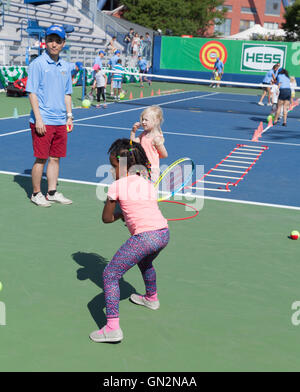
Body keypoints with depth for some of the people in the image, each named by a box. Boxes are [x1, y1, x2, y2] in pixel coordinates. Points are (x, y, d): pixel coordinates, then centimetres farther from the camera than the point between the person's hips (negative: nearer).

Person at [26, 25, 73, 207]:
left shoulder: (65, 66, 12)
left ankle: (52, 192, 20)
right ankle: (36, 193, 13)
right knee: (41, 159, 0)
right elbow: (32, 93, -10)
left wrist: (69, 116, 13)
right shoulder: (38, 64, -6)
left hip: (60, 122, 6)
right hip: (43, 122, -6)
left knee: (55, 158, 11)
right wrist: (38, 119, -15)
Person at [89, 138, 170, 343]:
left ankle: (113, 327, -12)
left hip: (145, 237, -8)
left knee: (110, 274, -3)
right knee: (145, 262, 38)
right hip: (164, 233, 8)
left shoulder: (117, 186, 0)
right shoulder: (148, 182, 17)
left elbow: (107, 218, 8)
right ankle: (151, 298, 62)